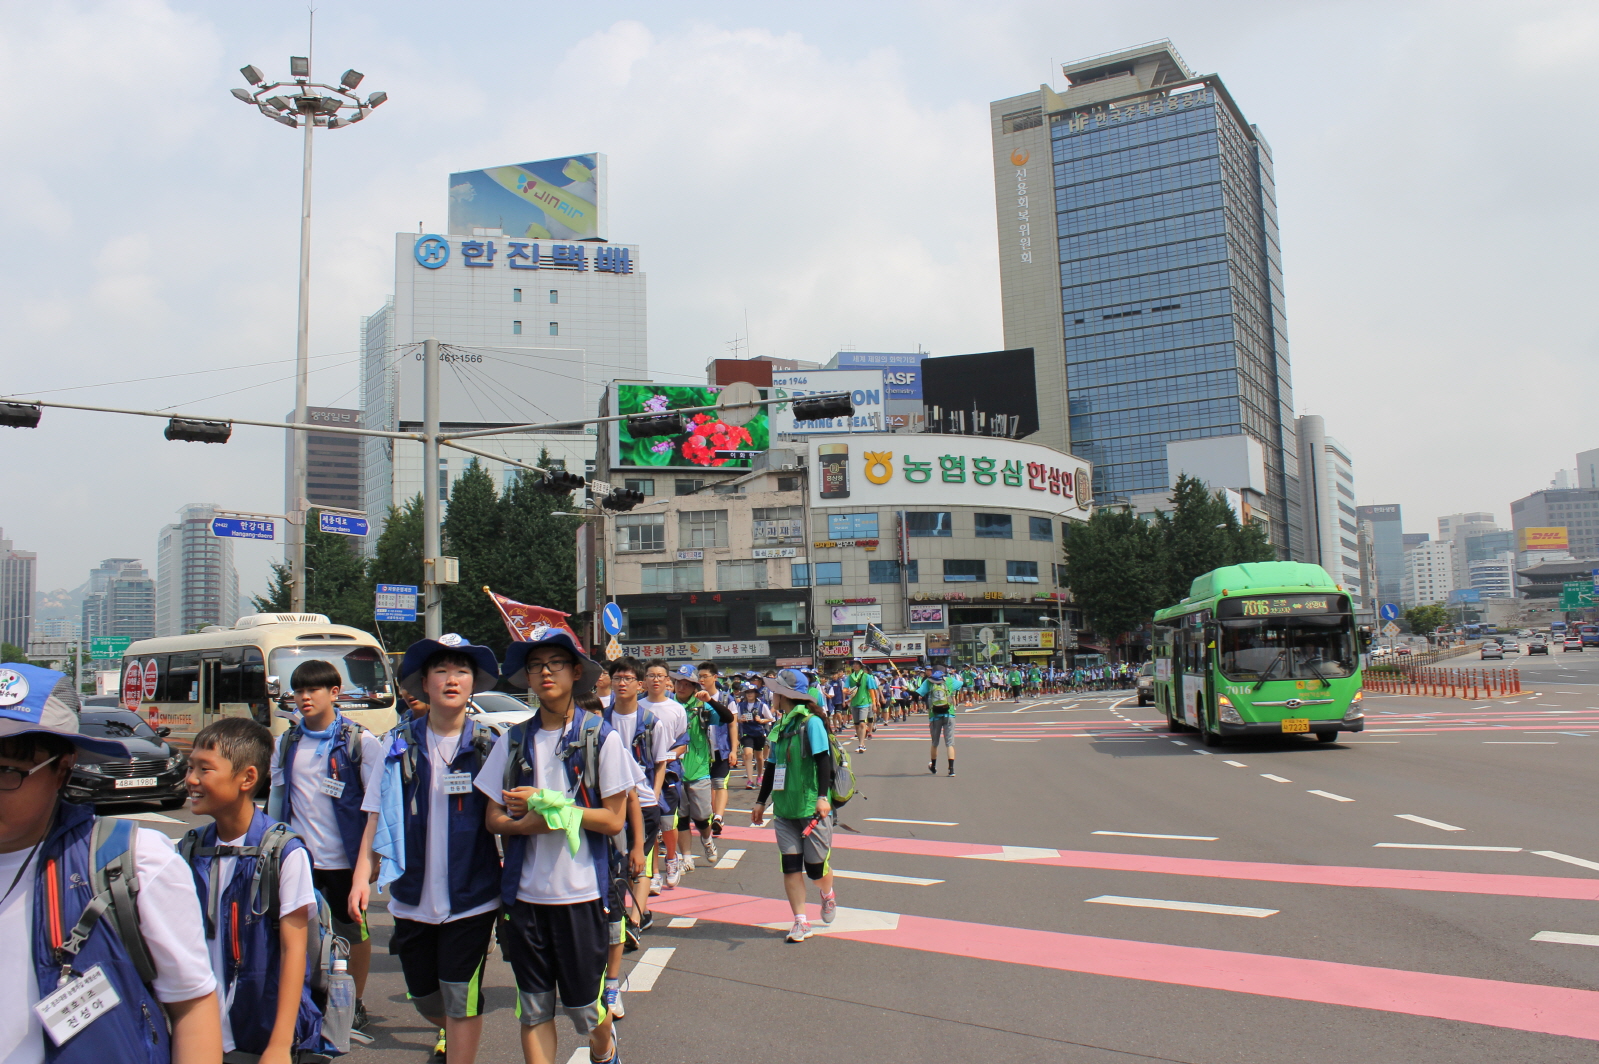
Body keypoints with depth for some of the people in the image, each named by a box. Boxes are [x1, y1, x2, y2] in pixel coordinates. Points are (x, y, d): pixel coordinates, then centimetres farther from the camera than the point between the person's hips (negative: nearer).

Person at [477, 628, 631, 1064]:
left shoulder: (601, 738, -4)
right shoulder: (513, 741, 5)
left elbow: (613, 820, -7)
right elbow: (493, 819, 6)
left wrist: (545, 801, -14)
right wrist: (529, 822, -15)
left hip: (581, 893, -2)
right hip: (524, 893, 3)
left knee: (582, 1007, 8)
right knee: (534, 1008, 7)